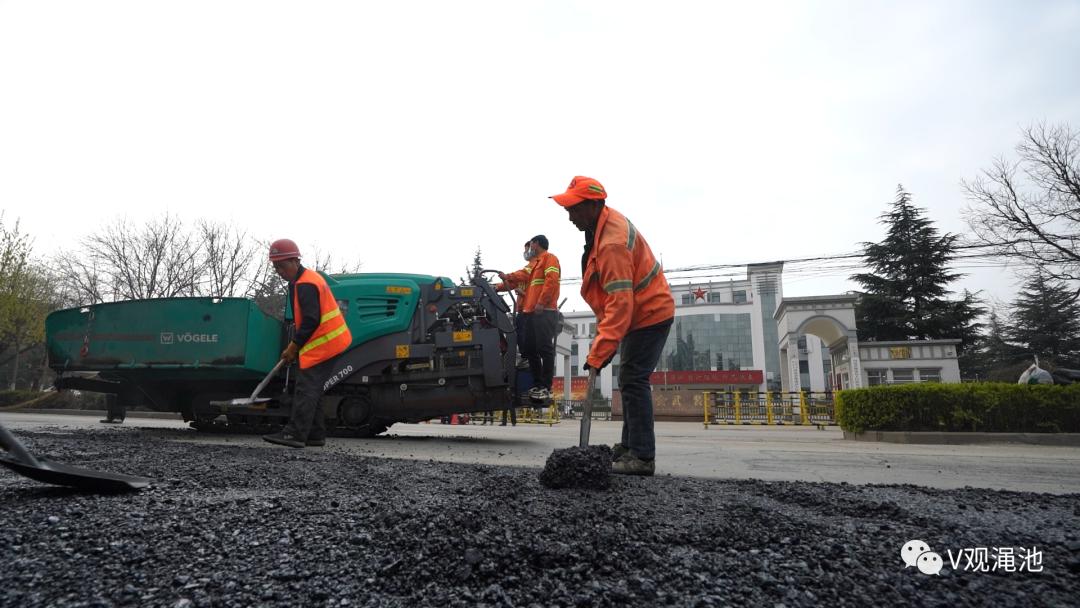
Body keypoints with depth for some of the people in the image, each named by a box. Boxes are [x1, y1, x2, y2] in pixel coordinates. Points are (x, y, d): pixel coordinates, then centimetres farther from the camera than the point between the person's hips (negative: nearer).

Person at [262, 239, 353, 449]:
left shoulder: (305, 285, -16)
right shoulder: (307, 279, 18)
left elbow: (311, 321, -22)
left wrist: (293, 346, -12)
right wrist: (295, 346, 16)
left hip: (322, 344, -11)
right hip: (328, 343, 11)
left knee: (306, 389, -10)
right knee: (312, 391, 12)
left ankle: (295, 434, -8)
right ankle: (316, 435, 17)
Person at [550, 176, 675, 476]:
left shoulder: (611, 244, -30)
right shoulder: (607, 221, 2)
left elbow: (619, 304, -34)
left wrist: (598, 354, -35)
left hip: (649, 314, -10)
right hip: (640, 310, 10)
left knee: (633, 381, -12)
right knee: (631, 381, 13)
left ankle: (642, 457, -7)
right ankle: (629, 446, 21)